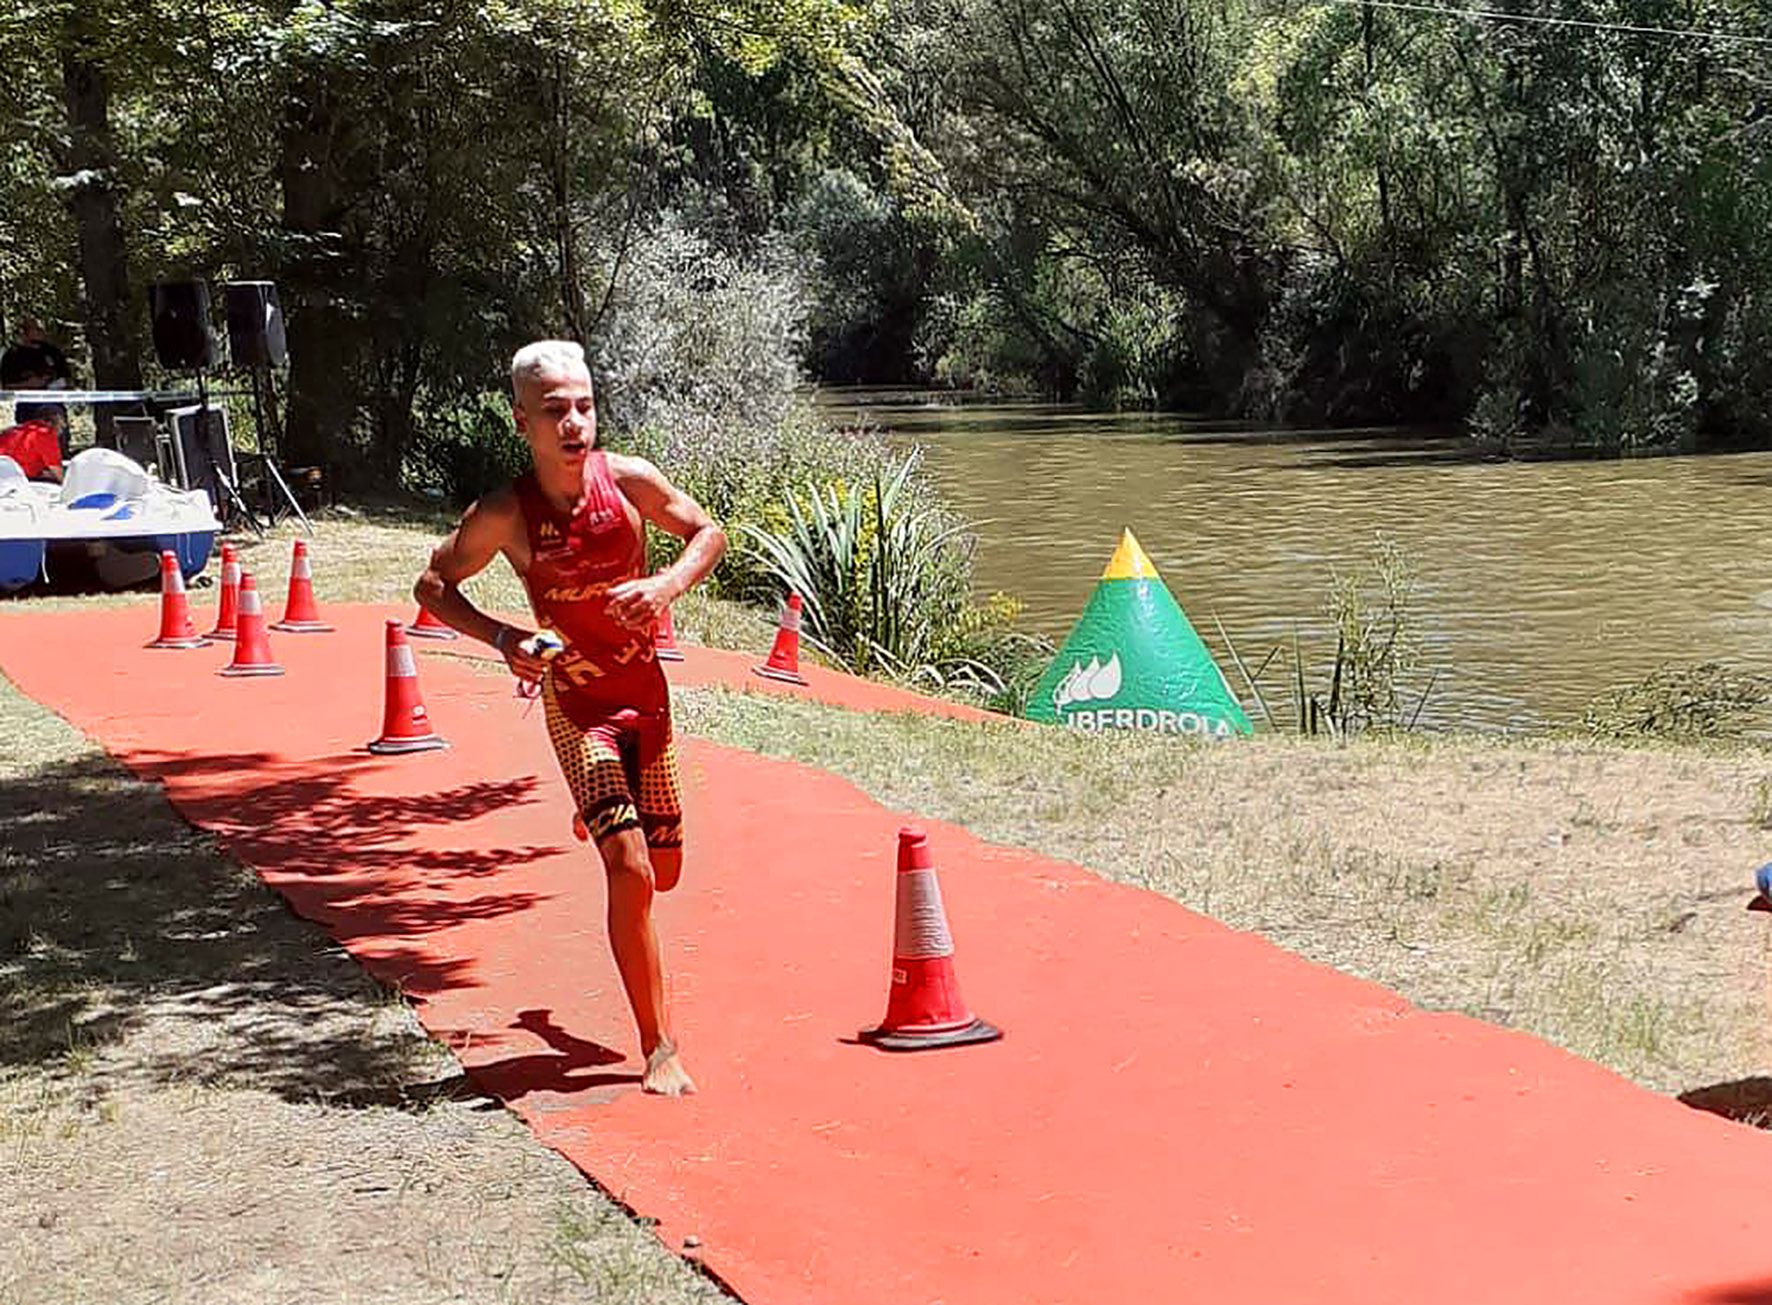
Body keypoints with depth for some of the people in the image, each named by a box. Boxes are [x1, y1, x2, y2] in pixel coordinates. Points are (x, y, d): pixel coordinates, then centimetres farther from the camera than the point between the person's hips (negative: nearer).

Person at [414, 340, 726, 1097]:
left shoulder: (629, 481, -11)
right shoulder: (503, 515, -16)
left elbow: (708, 534, 4)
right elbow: (433, 587, -2)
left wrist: (667, 585, -17)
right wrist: (501, 638, -18)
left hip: (645, 689, 4)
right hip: (574, 700, -3)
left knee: (664, 869, 15)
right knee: (630, 870, -17)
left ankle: (594, 814, 52)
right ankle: (658, 1049, -7)